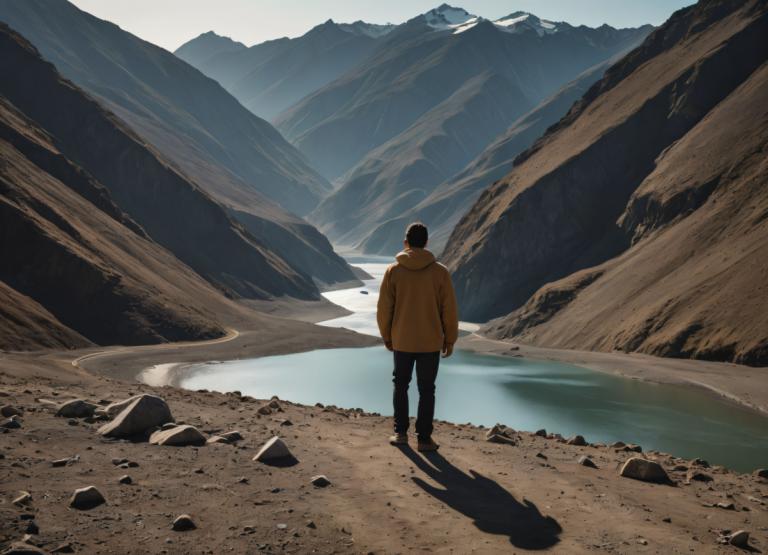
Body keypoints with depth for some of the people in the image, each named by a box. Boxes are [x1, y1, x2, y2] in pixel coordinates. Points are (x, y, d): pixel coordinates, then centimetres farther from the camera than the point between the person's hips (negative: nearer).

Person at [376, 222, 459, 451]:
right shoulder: (440, 272, -9)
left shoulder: (393, 271, -6)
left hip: (401, 341, 1)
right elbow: (449, 309, -5)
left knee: (400, 386, 18)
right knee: (426, 391, 8)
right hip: (430, 342, -1)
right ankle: (424, 439, 9)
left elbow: (384, 308, -2)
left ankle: (401, 433, 21)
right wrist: (450, 339, 6)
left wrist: (386, 336, 12)